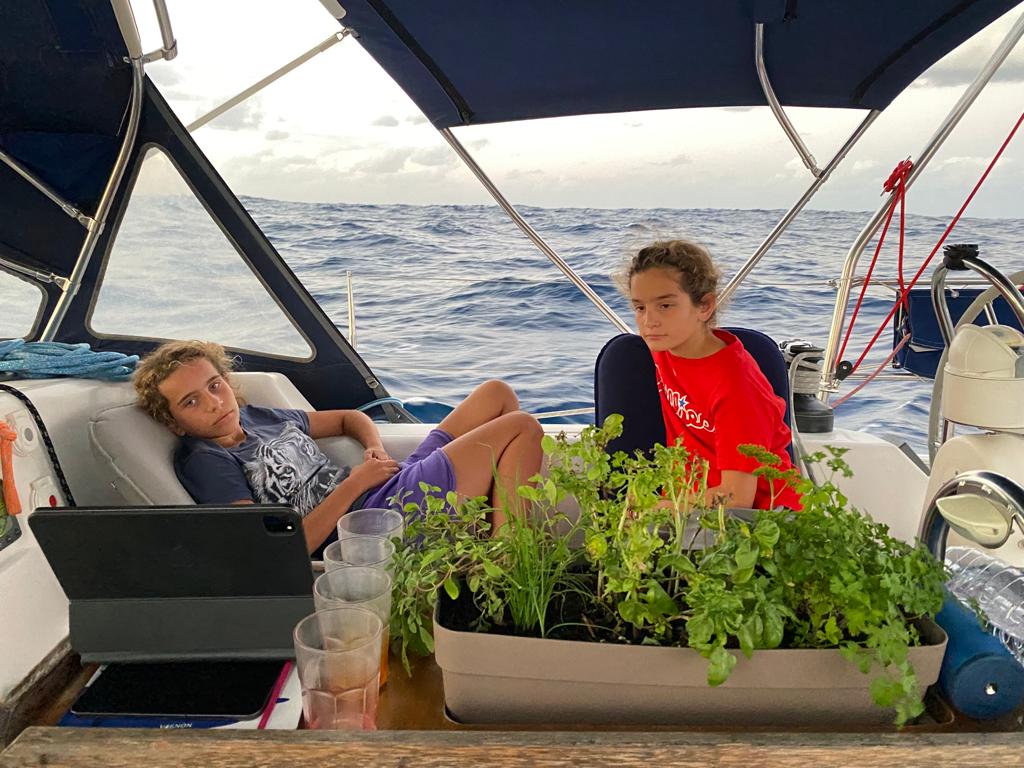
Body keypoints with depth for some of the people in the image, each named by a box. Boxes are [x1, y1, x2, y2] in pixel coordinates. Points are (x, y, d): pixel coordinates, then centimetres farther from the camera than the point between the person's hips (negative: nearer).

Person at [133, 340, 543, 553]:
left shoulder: (258, 416, 13)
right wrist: (355, 483, -18)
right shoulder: (202, 460, -12)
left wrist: (375, 447, 4)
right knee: (522, 427, -6)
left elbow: (350, 418, 27)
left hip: (400, 484, 9)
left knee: (496, 392, 14)